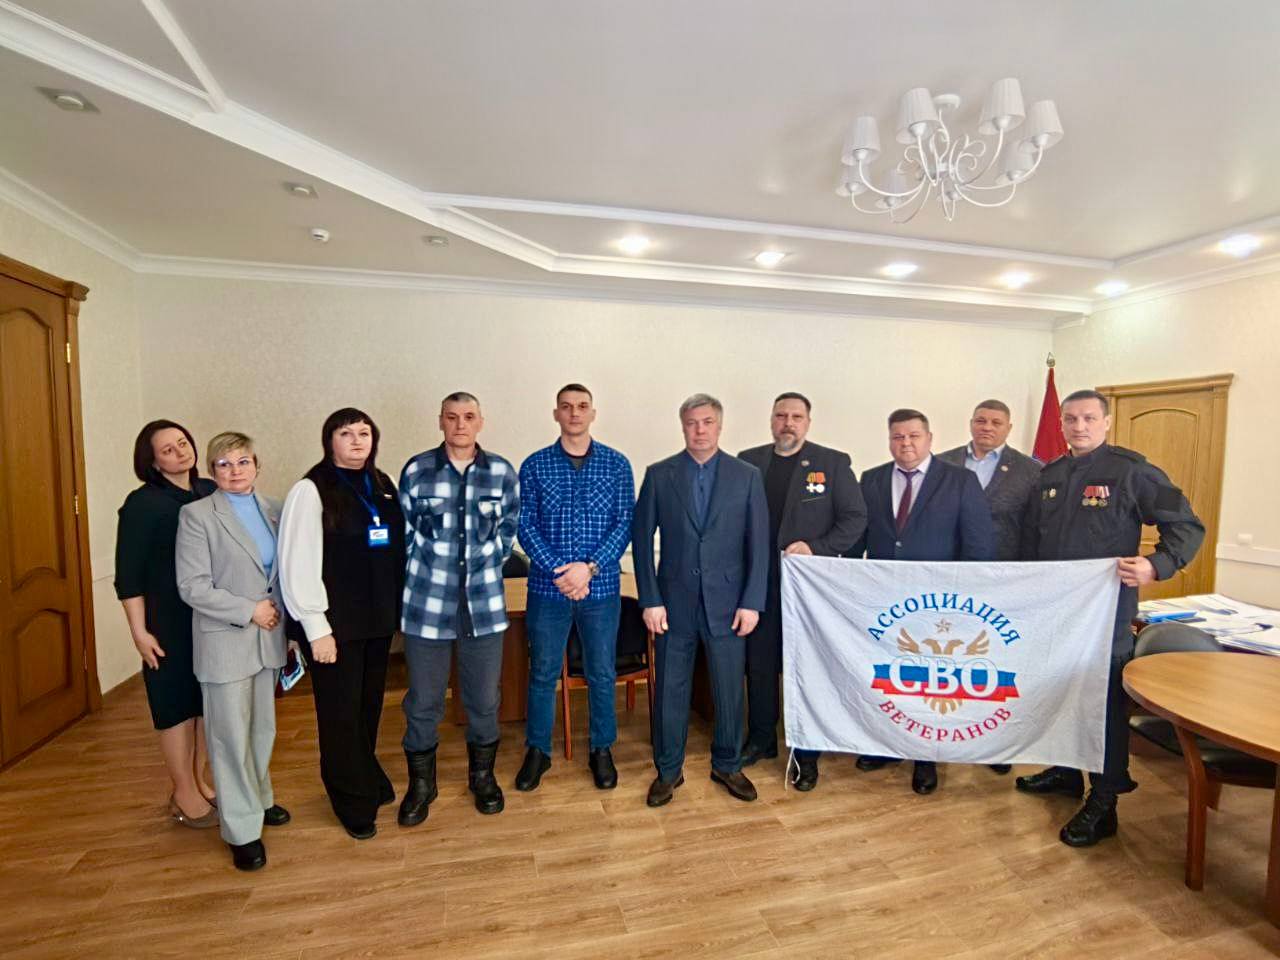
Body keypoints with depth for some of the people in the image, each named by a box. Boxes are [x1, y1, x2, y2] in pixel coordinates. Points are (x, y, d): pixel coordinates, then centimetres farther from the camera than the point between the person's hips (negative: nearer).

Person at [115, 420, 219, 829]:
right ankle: (184, 794, 25)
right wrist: (139, 632, -13)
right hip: (170, 624, -5)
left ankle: (199, 781, 32)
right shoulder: (143, 504, -11)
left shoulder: (211, 492, 3)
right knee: (177, 705, 8)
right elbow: (129, 575, -10)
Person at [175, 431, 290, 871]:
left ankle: (258, 798, 38)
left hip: (268, 638, 5)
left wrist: (280, 615, -3)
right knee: (232, 737, 6)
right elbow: (192, 587, -12)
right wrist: (250, 610, -15)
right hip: (225, 642, -4)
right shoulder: (196, 515, -8)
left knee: (263, 729, 17)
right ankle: (243, 830, 20)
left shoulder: (274, 510, 5)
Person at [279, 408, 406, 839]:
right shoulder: (310, 491, -10)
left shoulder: (383, 485, 8)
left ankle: (370, 782, 39)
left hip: (379, 617, 5)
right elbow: (298, 565, -13)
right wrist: (317, 628, -13)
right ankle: (354, 803, 27)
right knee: (341, 714, 8)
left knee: (370, 707, 18)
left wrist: (395, 606, 9)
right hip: (336, 622, -5)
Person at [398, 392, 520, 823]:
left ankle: (482, 775, 38)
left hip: (484, 603, 1)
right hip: (427, 603, 0)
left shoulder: (502, 472, -1)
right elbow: (406, 532, 6)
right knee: (423, 700, 12)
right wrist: (429, 572, 9)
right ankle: (420, 783, 36)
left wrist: (485, 566, 7)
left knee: (484, 698, 13)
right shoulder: (415, 470, -3)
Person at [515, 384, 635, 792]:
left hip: (601, 586, 0)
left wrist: (590, 567, -15)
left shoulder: (616, 464, 0)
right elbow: (526, 526, -3)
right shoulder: (534, 465, 1)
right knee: (542, 672, 13)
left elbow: (625, 523, -4)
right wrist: (559, 572, -14)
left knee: (602, 673, 12)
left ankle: (602, 750, 33)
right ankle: (537, 750, 33)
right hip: (548, 586, 0)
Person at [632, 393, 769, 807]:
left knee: (729, 690, 12)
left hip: (727, 602, 0)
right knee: (670, 690, 11)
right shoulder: (659, 474, 0)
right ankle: (668, 770, 31)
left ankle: (727, 765, 36)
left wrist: (752, 602, -5)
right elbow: (642, 538, -1)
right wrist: (650, 599, -6)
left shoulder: (747, 476, 1)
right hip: (675, 601, 0)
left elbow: (758, 544, 0)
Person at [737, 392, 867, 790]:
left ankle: (806, 753, 26)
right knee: (759, 664, 14)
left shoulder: (833, 463, -2)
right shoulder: (748, 461, 5)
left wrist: (816, 548, -17)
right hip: (759, 583, 3)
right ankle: (761, 738, 34)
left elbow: (855, 518, -4)